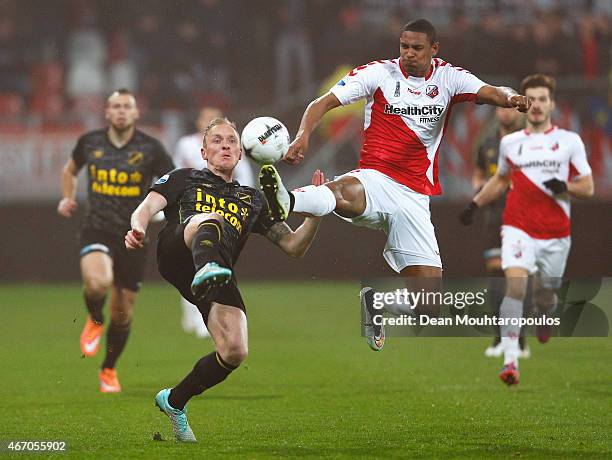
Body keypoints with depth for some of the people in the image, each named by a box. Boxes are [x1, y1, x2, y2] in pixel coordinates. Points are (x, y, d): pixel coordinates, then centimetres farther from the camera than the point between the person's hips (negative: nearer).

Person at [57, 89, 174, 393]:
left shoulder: (151, 148, -4)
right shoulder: (89, 142, 2)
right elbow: (70, 169, 22)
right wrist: (67, 198, 6)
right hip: (96, 230, -1)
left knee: (122, 314, 7)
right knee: (97, 282, -33)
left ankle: (109, 370, 32)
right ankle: (95, 320, 3)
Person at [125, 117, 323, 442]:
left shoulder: (253, 199, 35)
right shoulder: (184, 179, 29)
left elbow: (294, 246, 29)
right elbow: (146, 208, 11)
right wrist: (138, 228, -14)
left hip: (222, 274, 3)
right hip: (175, 254, -3)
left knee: (235, 352, -19)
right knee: (211, 218, -36)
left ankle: (174, 402, 9)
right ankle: (206, 270, -74)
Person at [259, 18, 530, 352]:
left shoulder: (448, 77, 7)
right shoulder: (379, 73, 1)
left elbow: (490, 93, -9)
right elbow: (324, 103, -4)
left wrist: (510, 98, -33)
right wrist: (303, 135, -24)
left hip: (415, 196, 3)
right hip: (375, 180, -3)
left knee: (428, 291, -2)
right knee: (345, 192, -40)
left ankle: (376, 302, 27)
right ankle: (285, 202, -69)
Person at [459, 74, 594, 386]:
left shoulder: (570, 141, 3)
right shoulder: (509, 143, 10)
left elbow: (587, 188, 4)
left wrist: (565, 187, -16)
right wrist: (475, 204, 17)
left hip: (556, 234, 0)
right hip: (519, 228, 0)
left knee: (545, 294, 9)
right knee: (515, 284, -21)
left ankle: (544, 321, 49)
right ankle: (510, 361, -26)